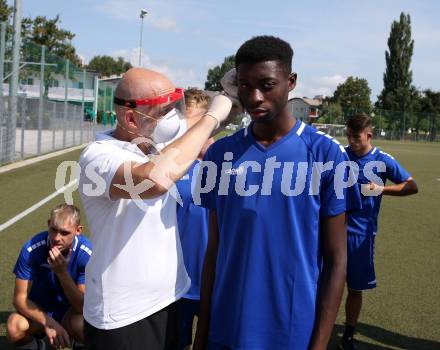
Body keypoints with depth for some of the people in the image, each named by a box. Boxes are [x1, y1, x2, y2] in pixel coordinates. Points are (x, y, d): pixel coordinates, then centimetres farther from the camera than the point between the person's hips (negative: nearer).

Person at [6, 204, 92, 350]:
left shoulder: (87, 254, -23)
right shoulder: (31, 249, -21)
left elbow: (83, 306, -23)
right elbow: (20, 298, -15)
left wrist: (62, 272, -36)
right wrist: (48, 322, -30)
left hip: (70, 311, -1)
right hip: (38, 310, 1)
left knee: (82, 325, -35)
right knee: (14, 328, -31)